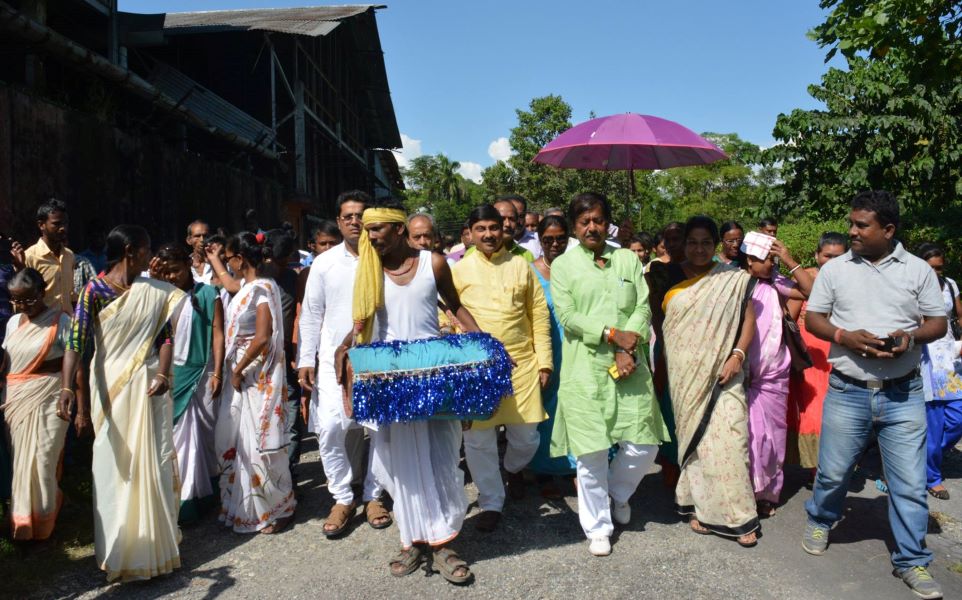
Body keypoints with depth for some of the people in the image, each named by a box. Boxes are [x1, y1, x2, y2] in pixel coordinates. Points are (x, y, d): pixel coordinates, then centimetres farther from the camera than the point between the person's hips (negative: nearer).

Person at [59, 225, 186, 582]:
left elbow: (165, 336, 1)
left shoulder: (156, 292, 3)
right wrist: (67, 388, -28)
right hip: (109, 388, -3)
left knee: (151, 463, 8)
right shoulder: (94, 291, -8)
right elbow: (76, 342, -16)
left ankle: (153, 539, 25)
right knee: (114, 466, 5)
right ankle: (120, 550, 21)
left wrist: (162, 374, -15)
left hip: (147, 387, 3)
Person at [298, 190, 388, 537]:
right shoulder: (324, 263, 5)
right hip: (335, 358, 1)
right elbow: (310, 314, 8)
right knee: (330, 427, -7)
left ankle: (373, 495, 24)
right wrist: (305, 359, 2)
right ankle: (343, 498, 12)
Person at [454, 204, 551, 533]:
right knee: (478, 438, 2)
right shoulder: (459, 270, 3)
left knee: (526, 436, 6)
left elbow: (539, 315, 8)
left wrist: (544, 360, 4)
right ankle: (491, 503, 21)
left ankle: (514, 468, 40)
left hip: (521, 364, 1)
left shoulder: (521, 266, 7)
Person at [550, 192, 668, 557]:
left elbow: (643, 308, 4)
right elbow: (567, 315, -5)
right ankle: (598, 528, 19)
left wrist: (628, 349, -11)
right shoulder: (563, 265, 6)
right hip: (585, 370, -2)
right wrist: (612, 334, -13)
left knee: (644, 445, 2)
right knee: (591, 452, 1)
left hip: (627, 366, 3)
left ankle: (617, 493, 33)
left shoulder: (628, 259, 13)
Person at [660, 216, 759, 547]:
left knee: (728, 438, -6)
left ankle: (737, 514, 5)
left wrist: (737, 355, -8)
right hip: (685, 373, 1)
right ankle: (699, 507, 17)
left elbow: (749, 319, 3)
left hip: (722, 372, -1)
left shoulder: (733, 279, 3)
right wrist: (660, 365, 0)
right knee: (693, 437, 6)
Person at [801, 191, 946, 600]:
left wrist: (911, 337, -16)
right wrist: (844, 336, -14)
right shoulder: (834, 269, 3)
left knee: (910, 483, 4)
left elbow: (938, 323, 5)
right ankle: (820, 521, 38)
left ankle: (911, 561, 20)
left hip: (904, 394, 0)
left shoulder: (918, 270, 2)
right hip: (847, 392, 0)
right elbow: (812, 318, 5)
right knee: (832, 471, 10)